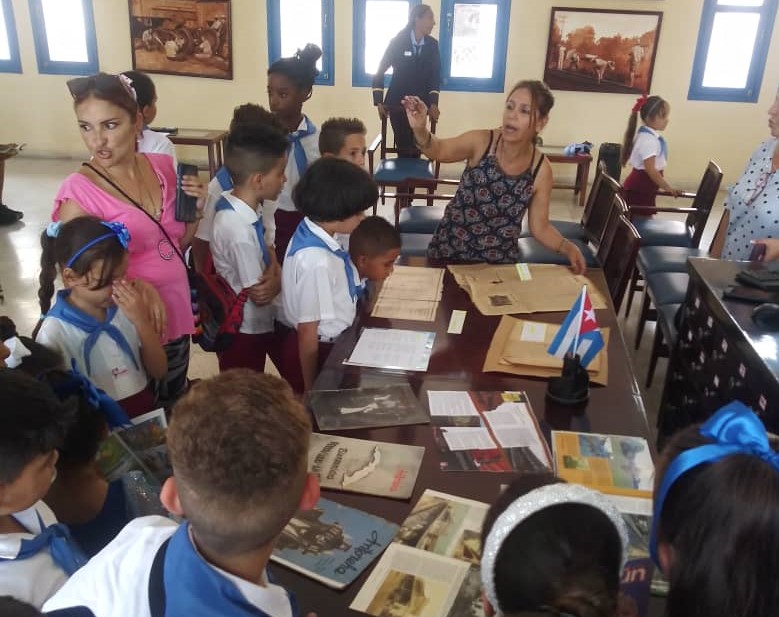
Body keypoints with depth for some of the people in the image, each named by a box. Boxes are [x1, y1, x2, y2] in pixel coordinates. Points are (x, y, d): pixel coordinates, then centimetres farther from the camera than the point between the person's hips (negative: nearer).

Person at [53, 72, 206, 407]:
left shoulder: (162, 166, -3)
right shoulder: (79, 191, -19)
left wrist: (195, 210, -12)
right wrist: (137, 286, -30)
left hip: (176, 313, 5)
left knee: (176, 405, 25)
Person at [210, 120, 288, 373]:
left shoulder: (244, 205, -7)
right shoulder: (240, 231, -32)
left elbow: (263, 250, 8)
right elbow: (260, 295, -24)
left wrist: (275, 269, -12)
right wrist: (278, 278, -6)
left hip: (255, 325, 8)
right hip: (244, 331, -8)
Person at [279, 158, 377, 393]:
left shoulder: (312, 232, -6)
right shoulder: (315, 261, -31)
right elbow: (307, 332, -22)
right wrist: (311, 391, -13)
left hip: (331, 345, 8)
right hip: (319, 352, -8)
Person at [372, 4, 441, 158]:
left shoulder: (432, 44, 2)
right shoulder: (397, 42, -7)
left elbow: (435, 75, 7)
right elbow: (380, 72, -3)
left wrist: (433, 103, -6)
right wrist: (379, 102, -7)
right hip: (397, 104, -3)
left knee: (416, 148, -2)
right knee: (403, 147, -5)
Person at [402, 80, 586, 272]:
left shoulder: (541, 170, -10)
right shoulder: (481, 142, -14)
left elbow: (540, 227, -3)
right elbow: (438, 150, -25)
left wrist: (567, 247, -19)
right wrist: (420, 128, -45)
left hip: (498, 262, 1)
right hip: (449, 252, -1)